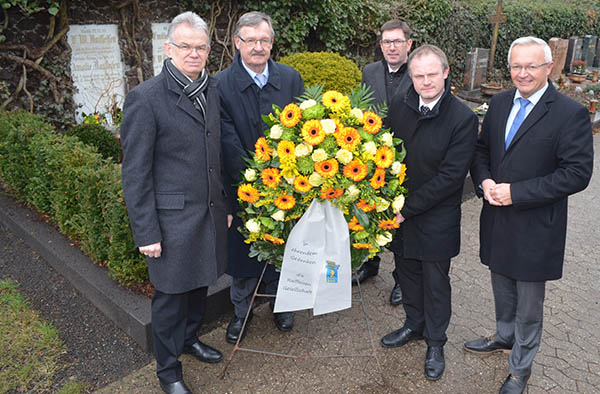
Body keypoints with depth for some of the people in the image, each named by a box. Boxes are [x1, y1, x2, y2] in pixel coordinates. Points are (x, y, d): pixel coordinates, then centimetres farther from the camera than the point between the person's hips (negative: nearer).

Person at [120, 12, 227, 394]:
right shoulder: (145, 98, -14)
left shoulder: (213, 89, 5)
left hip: (210, 212, 6)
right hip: (173, 217, -5)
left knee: (200, 281, 21)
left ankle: (190, 338, 47)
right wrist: (146, 233, -13)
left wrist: (225, 204, 12)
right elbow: (135, 173, -12)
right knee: (171, 294, 9)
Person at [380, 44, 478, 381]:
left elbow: (450, 176, -20)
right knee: (408, 272, 20)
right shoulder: (399, 106, -3)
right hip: (399, 212, 4)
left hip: (436, 219, -4)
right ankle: (414, 325, 45)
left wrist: (407, 210, -19)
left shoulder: (464, 119, -17)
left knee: (435, 282, 12)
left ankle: (435, 342, 34)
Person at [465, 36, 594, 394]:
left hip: (536, 228, -5)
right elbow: (482, 149, 11)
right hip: (498, 220, 5)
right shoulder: (499, 103, 4)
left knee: (529, 305, 12)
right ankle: (504, 337, 50)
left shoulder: (571, 114, -14)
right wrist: (484, 182, -9)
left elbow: (577, 173, -18)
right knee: (503, 290, 24)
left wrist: (516, 192, -22)